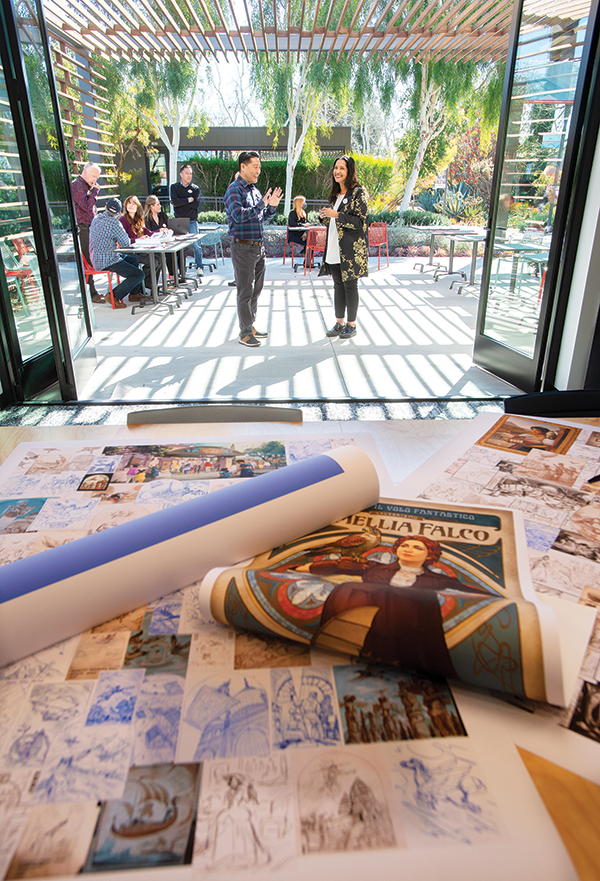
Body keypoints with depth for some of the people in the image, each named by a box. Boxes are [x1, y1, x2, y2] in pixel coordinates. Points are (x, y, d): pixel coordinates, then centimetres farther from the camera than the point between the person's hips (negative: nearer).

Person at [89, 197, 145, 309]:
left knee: (134, 259, 27)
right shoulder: (113, 223, -19)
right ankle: (115, 296, -8)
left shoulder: (96, 218, 8)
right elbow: (126, 243, -12)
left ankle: (135, 293, 28)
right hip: (107, 262, -10)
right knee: (139, 275, -15)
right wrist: (119, 242, 9)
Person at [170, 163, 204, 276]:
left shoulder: (195, 188, 7)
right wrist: (189, 200, -8)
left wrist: (180, 202, -8)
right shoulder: (174, 187, 7)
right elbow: (174, 202, -9)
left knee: (196, 245, -2)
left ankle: (199, 267, 10)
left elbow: (196, 204, -8)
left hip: (192, 221, 0)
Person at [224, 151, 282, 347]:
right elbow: (239, 215, -24)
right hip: (243, 248, -8)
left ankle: (251, 325, 26)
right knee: (245, 291, -4)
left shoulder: (255, 190, 16)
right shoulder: (234, 189, -9)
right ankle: (245, 333, 3)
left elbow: (263, 218, 22)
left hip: (258, 246, 8)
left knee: (256, 289, 14)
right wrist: (261, 205, -20)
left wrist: (272, 206, 5)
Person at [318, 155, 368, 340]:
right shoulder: (335, 194, 16)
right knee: (338, 285, 10)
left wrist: (336, 215, -19)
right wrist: (325, 217, 1)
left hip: (351, 249, -7)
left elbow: (360, 222, -14)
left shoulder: (358, 192, -7)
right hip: (334, 249, 7)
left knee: (350, 286, -1)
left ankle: (351, 325, 9)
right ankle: (339, 323, 19)